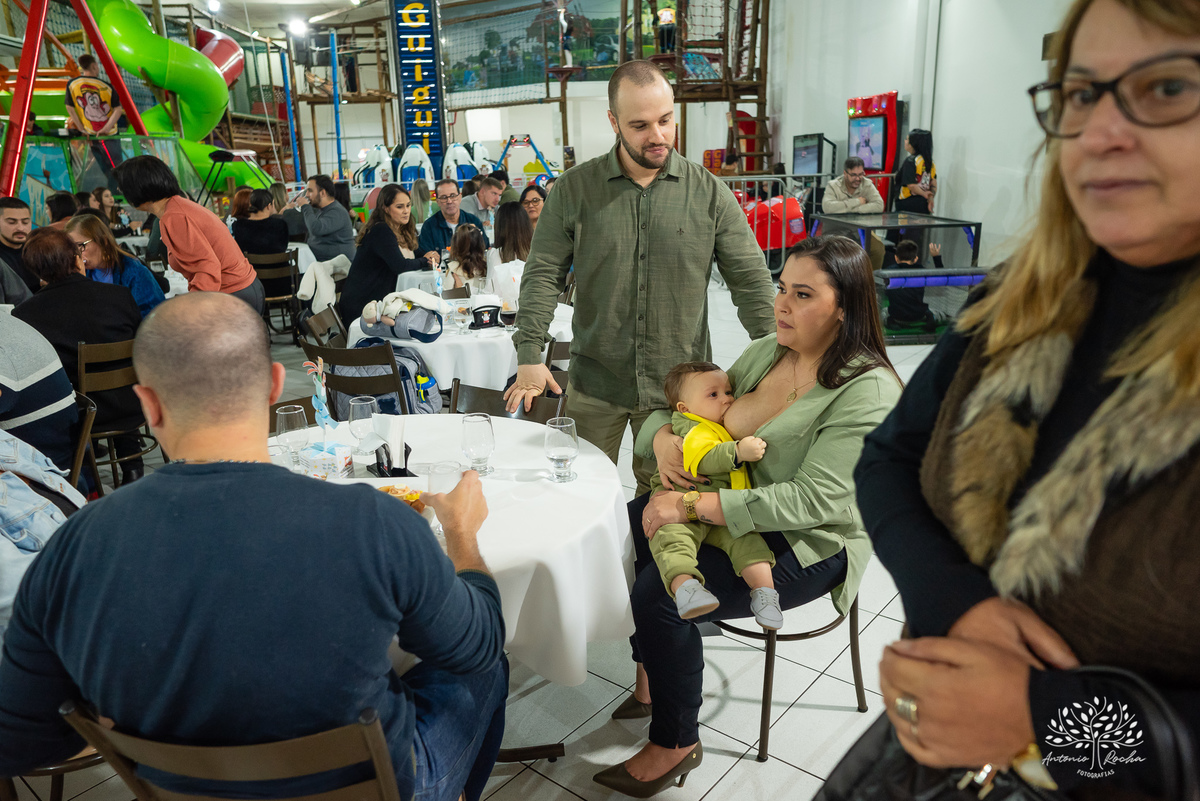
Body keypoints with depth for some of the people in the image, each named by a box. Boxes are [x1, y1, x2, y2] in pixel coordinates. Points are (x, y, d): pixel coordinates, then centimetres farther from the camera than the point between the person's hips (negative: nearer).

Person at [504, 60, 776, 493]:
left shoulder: (709, 192, 0)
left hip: (677, 387, 0)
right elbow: (543, 274, -1)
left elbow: (750, 278, 0)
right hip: (593, 383, 0)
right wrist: (530, 355, -10)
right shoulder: (575, 189, 0)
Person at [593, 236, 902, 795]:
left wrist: (694, 506, -31)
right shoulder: (764, 353, 4)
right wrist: (663, 437, -14)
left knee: (659, 593, -24)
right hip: (732, 511, 8)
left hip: (808, 545, -8)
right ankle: (651, 671, 14)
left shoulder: (867, 391, -19)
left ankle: (675, 744, 0)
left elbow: (814, 500, -28)